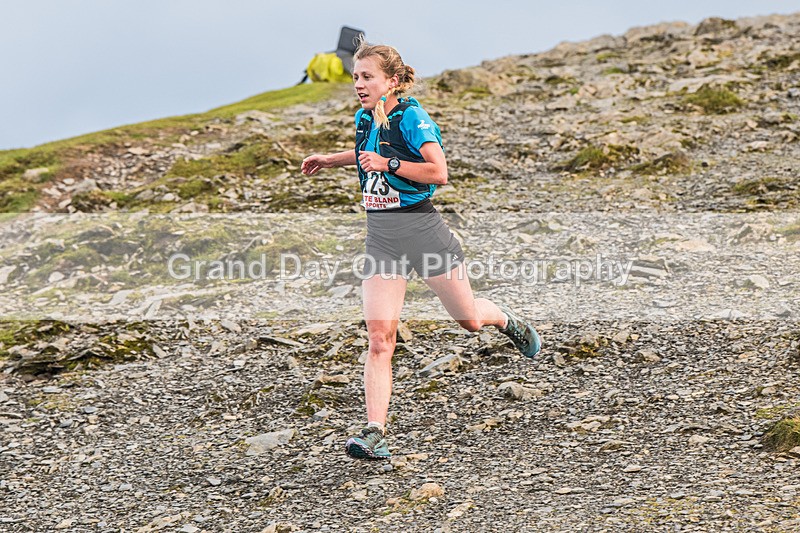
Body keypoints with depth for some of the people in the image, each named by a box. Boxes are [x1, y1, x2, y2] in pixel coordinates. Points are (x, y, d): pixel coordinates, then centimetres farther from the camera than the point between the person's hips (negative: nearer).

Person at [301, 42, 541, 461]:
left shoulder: (411, 116, -13)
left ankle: (506, 321, 49)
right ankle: (375, 434, -12)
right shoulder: (364, 118, 9)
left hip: (419, 226, -5)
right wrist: (330, 160, 27)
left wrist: (387, 164, -23)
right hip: (379, 235, 5)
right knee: (379, 339, -9)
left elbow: (439, 172, -23)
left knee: (469, 320, 12)